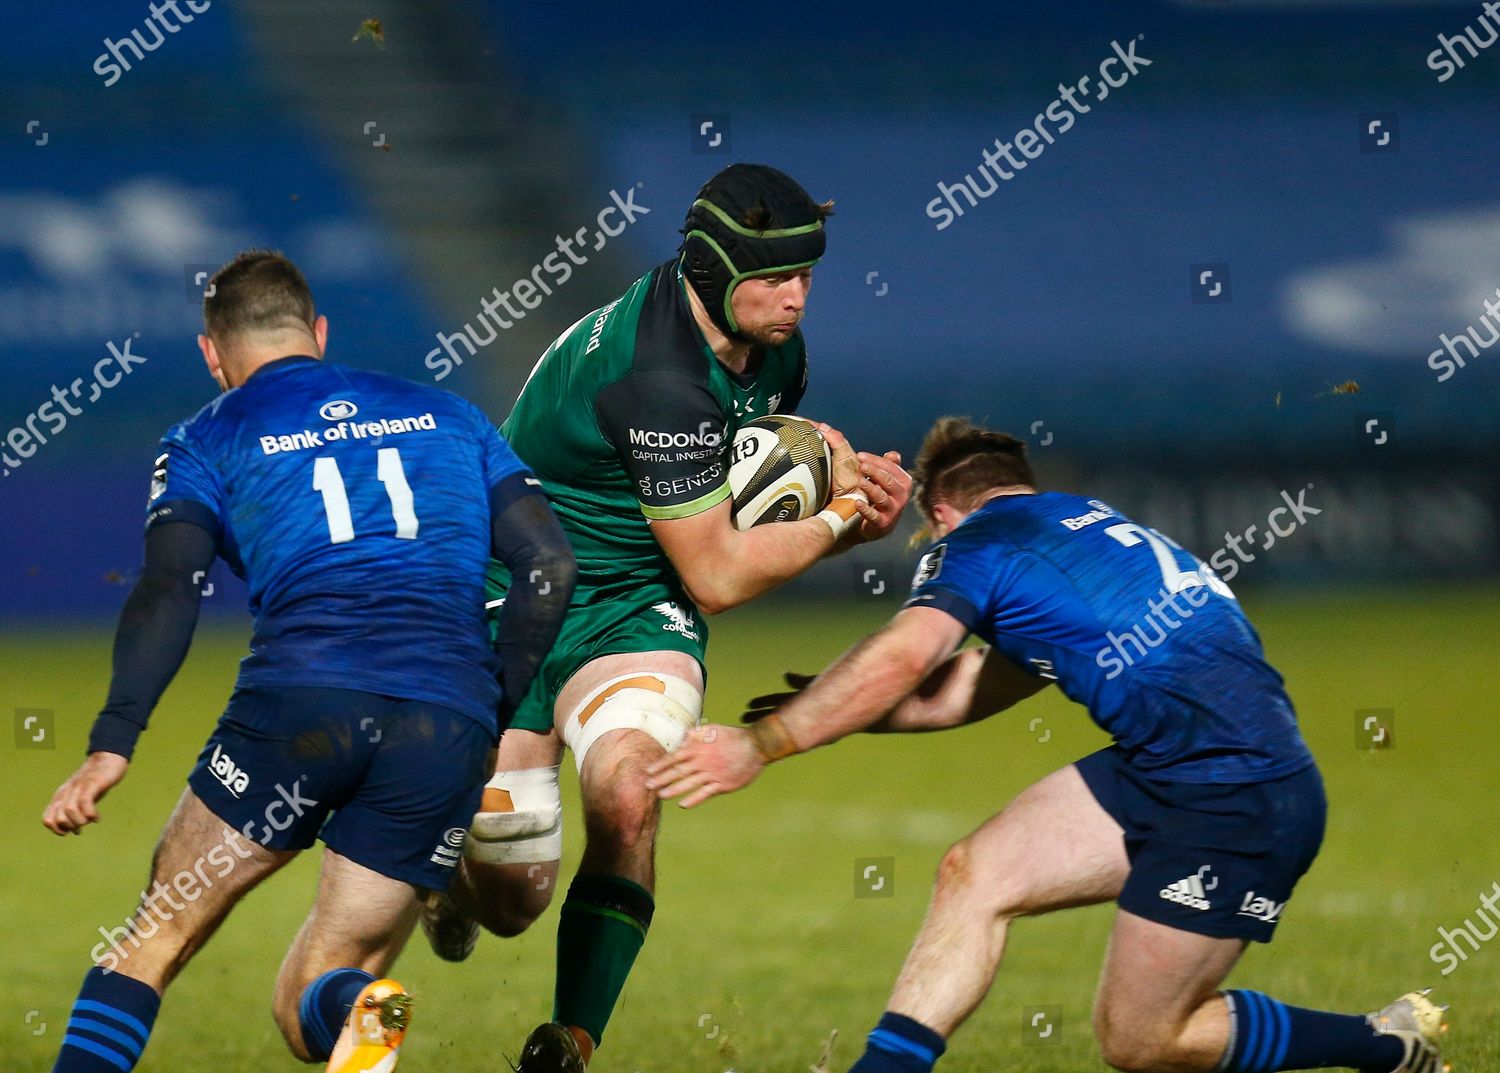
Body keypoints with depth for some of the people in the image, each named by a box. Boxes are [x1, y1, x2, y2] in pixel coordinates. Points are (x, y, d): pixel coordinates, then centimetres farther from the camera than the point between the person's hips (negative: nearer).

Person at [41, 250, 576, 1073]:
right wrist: (493, 703, 21)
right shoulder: (447, 416, 26)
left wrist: (111, 746, -8)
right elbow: (549, 564, 16)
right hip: (449, 727, 3)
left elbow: (168, 594, 0)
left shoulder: (206, 441, 16)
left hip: (298, 698, -3)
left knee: (154, 940, 12)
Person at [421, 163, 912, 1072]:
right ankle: (455, 880, 35)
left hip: (637, 614, 6)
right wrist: (843, 517, -12)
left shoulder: (771, 344, -2)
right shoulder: (662, 378, -29)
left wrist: (851, 475, -2)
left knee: (626, 794, -26)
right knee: (511, 903, -4)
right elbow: (716, 577, -23)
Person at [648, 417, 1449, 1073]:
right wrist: (830, 713, 28)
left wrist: (760, 745, -15)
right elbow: (975, 687, 28)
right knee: (975, 873, 3)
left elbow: (900, 660, -18)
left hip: (1238, 800, -9)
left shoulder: (976, 539, -2)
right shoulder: (1083, 523, 24)